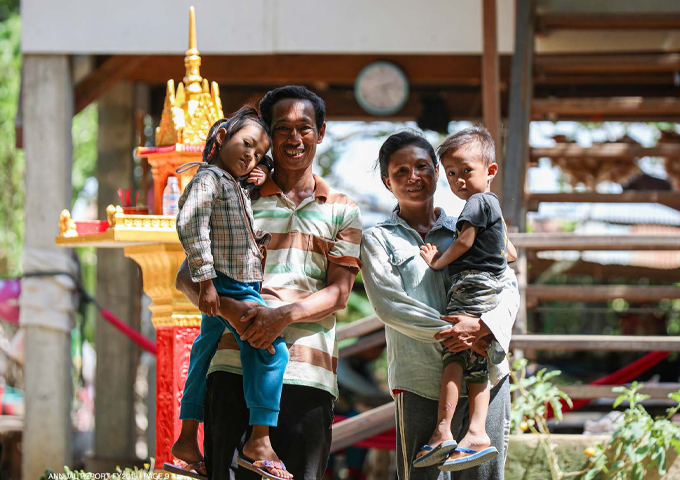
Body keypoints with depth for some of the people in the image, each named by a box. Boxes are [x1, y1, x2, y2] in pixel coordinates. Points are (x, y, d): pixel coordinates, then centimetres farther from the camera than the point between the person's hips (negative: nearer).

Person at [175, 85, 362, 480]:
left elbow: (338, 293, 6)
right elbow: (188, 276, 7)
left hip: (307, 370, 1)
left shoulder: (341, 210, 16)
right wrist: (233, 309, -14)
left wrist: (284, 315, -14)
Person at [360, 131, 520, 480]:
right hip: (421, 383, -2)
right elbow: (388, 305, -5)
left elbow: (509, 287, 7)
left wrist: (482, 326, -14)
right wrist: (449, 335, -14)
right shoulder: (378, 240, 8)